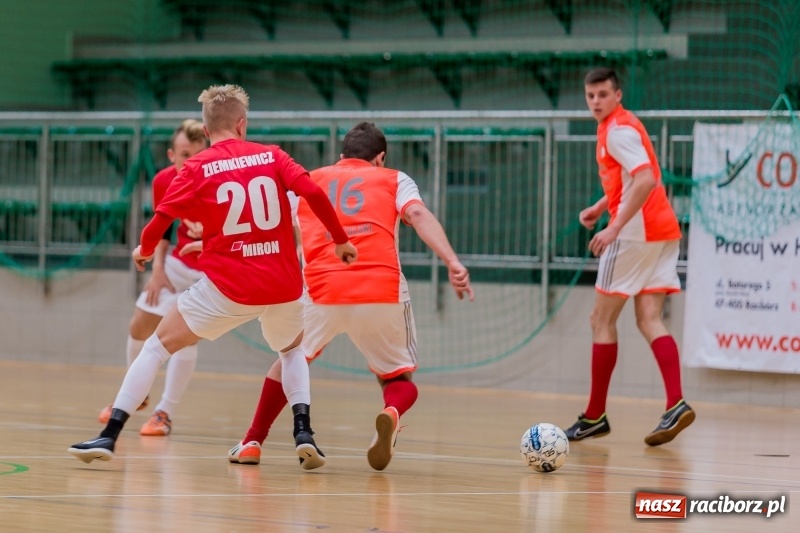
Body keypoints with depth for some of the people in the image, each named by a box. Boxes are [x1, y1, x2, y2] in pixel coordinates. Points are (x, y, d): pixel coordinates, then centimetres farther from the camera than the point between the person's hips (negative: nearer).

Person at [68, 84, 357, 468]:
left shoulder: (197, 169, 0)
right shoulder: (271, 157, 6)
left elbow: (161, 219, -5)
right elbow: (314, 194, -6)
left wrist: (144, 250, 15)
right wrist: (340, 240, 5)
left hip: (226, 285, -2)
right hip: (283, 284, 2)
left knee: (157, 347, 11)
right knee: (292, 350, 31)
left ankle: (109, 435, 1)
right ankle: (303, 432, 8)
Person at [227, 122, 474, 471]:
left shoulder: (309, 181, 23)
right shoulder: (394, 179, 18)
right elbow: (418, 214, -2)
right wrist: (452, 263, -14)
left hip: (321, 288, 2)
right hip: (382, 292, -1)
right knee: (399, 380, 14)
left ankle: (252, 443, 27)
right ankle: (391, 414, -21)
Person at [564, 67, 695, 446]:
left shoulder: (619, 130, -12)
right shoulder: (618, 127, 18)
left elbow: (645, 180, -25)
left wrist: (615, 227, -28)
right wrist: (600, 208, 20)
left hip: (635, 232, -9)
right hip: (662, 231, 9)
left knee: (602, 320, 0)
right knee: (649, 320, 3)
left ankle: (595, 416, 4)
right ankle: (675, 405, -14)